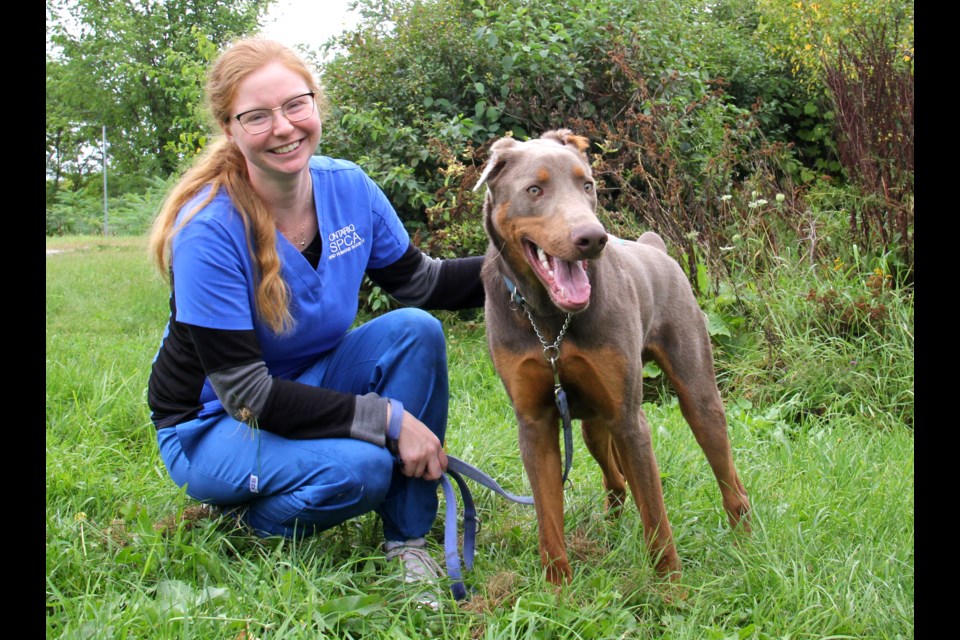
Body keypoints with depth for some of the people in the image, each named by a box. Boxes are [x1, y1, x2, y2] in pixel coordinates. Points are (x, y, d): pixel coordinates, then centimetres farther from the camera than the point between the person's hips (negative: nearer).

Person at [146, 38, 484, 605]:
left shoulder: (348, 187, -10)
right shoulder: (210, 229, -27)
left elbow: (418, 282, 6)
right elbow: (244, 391, -27)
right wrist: (387, 418, -30)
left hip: (313, 384, 6)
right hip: (213, 423, -6)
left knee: (416, 330, -20)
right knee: (359, 467, -33)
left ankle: (407, 542, -10)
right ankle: (246, 517, 1)